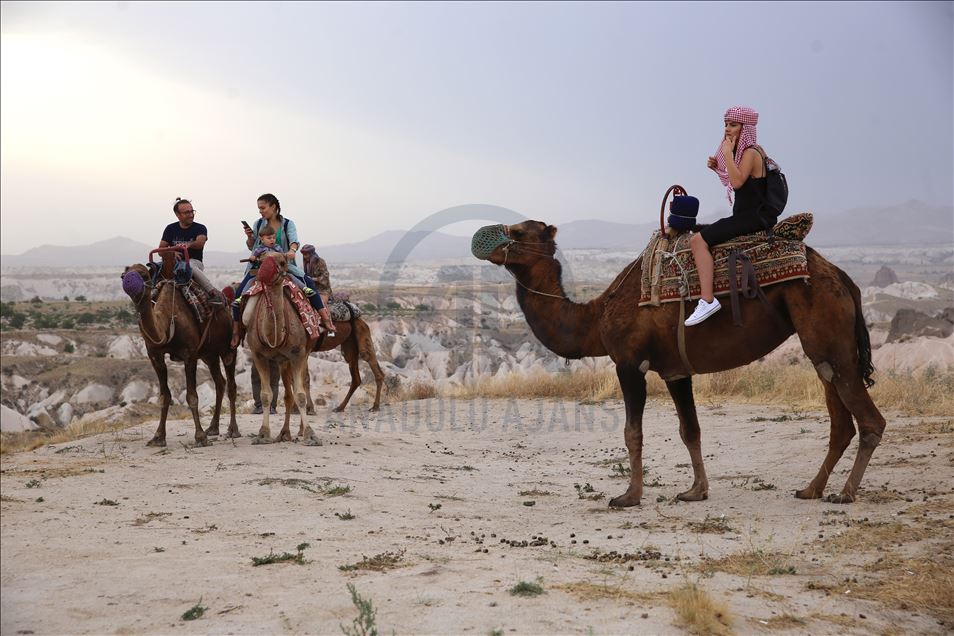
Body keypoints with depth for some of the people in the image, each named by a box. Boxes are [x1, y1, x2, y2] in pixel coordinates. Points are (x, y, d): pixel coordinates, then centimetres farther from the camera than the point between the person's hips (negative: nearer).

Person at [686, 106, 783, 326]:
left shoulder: (750, 152, -13)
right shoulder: (746, 151, 17)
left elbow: (737, 182, -28)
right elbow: (735, 181, 27)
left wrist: (728, 153, -20)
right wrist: (718, 168, 12)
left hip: (753, 217, -11)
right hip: (748, 215, 11)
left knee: (698, 240, -23)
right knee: (701, 236, 22)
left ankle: (708, 300, -32)